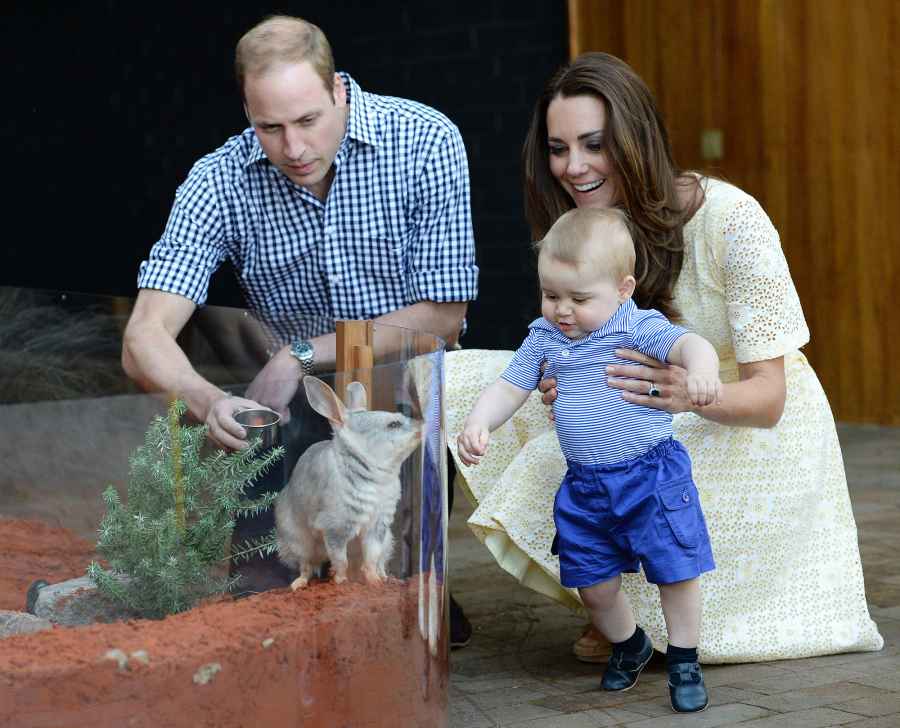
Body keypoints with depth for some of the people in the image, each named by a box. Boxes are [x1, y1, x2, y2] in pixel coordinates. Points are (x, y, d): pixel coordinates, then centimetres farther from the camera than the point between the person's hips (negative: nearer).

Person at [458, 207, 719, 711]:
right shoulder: (543, 339, 3)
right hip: (585, 486, 5)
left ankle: (684, 662, 21)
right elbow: (509, 389, 7)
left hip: (652, 475, -5)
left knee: (676, 570, 0)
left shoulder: (638, 329, -13)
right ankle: (628, 645, 39)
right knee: (593, 584, 11)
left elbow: (686, 344, -28)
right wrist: (478, 424, -13)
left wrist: (701, 367, -52)